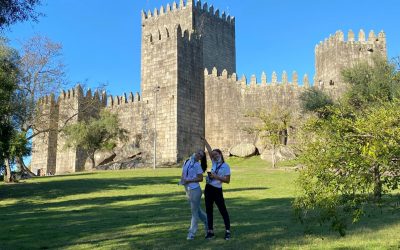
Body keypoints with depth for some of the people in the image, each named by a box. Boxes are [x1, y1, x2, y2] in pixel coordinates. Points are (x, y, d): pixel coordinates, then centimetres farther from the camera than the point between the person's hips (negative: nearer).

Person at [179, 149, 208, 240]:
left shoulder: (197, 165, -11)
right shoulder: (186, 162, 7)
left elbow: (200, 179, -12)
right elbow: (183, 173, 18)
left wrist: (188, 180, -19)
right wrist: (182, 179, -2)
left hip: (195, 189, -7)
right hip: (187, 189, 7)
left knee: (194, 211, 1)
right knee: (197, 209, 20)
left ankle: (192, 233, 9)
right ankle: (207, 222, 39)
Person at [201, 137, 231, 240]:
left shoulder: (225, 166, -8)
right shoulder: (214, 162, 8)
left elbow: (227, 180, -12)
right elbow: (209, 150, 11)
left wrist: (216, 176, -17)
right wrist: (204, 139, 12)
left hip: (217, 190, -6)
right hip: (208, 188, 6)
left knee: (223, 210, 0)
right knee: (209, 210, 9)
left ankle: (228, 231, 6)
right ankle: (210, 231, 16)